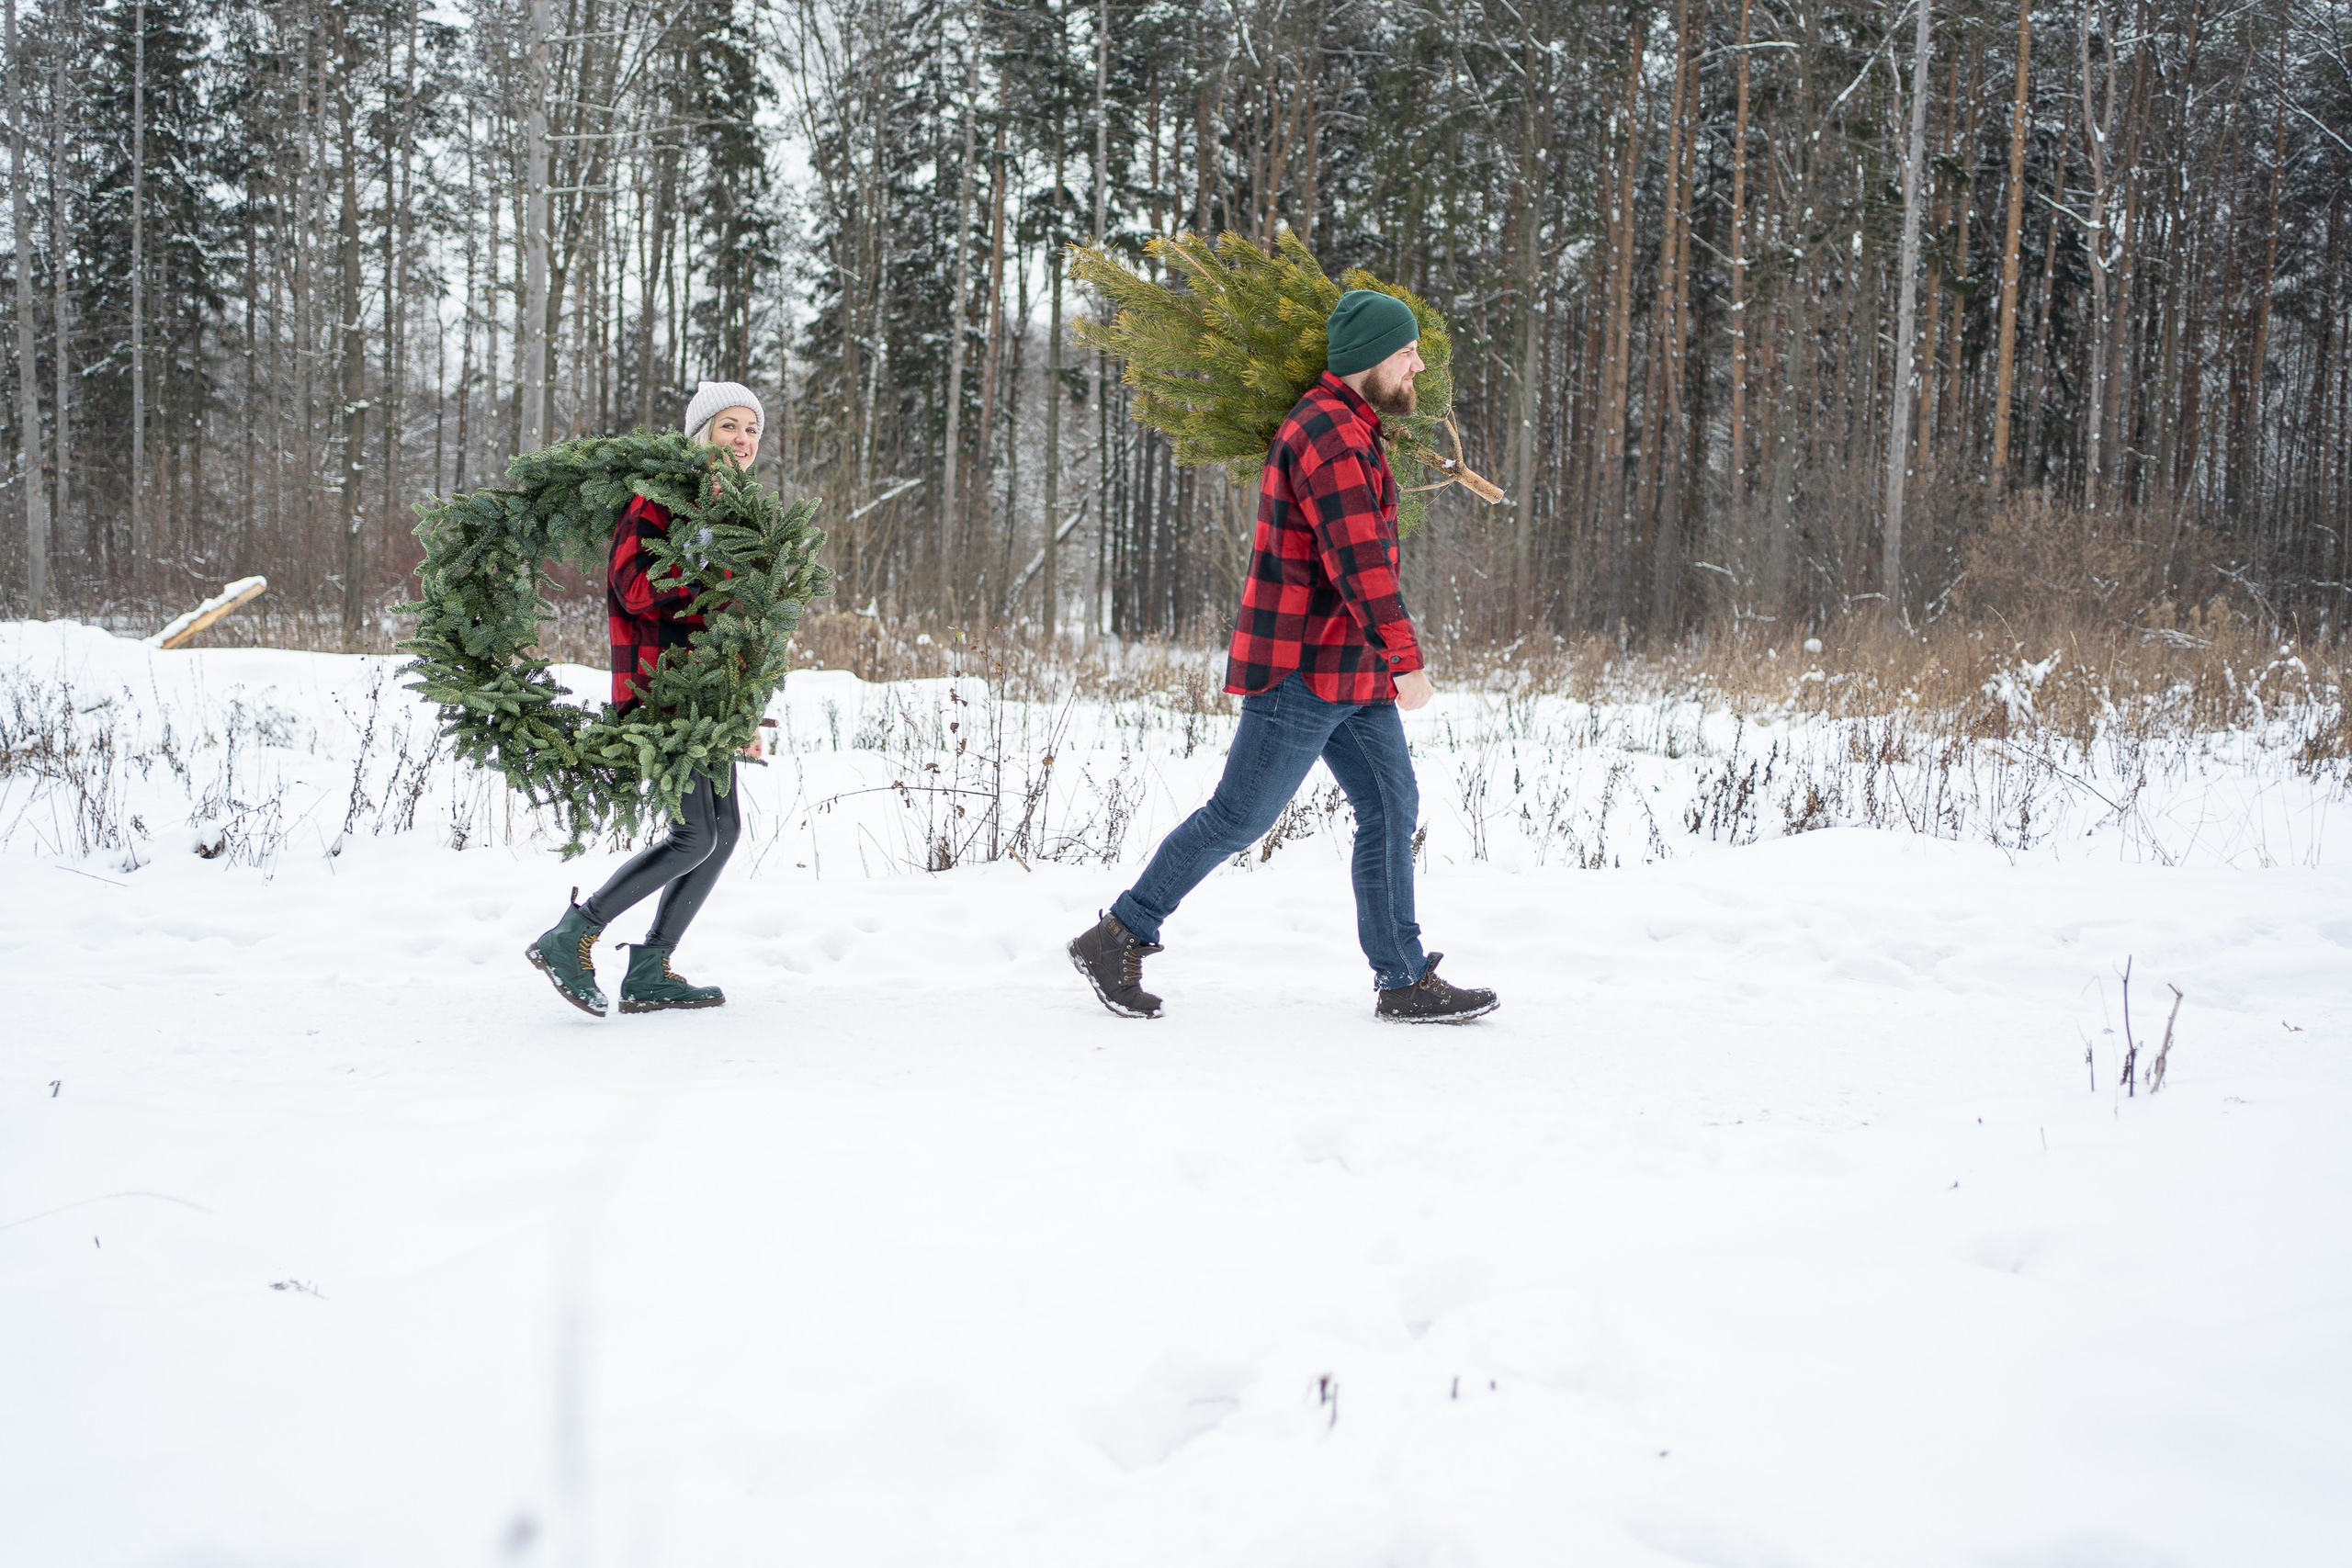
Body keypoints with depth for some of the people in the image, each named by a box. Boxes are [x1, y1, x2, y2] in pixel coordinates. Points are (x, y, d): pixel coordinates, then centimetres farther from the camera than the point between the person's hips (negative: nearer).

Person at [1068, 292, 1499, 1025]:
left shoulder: (1349, 428, 17)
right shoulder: (1327, 435, -17)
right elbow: (1360, 560, -24)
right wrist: (1406, 660, -24)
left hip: (1351, 669, 10)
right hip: (1304, 668, -10)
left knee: (1391, 809, 7)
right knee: (1239, 817, -3)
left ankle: (1406, 983, 12)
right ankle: (1116, 941, 8)